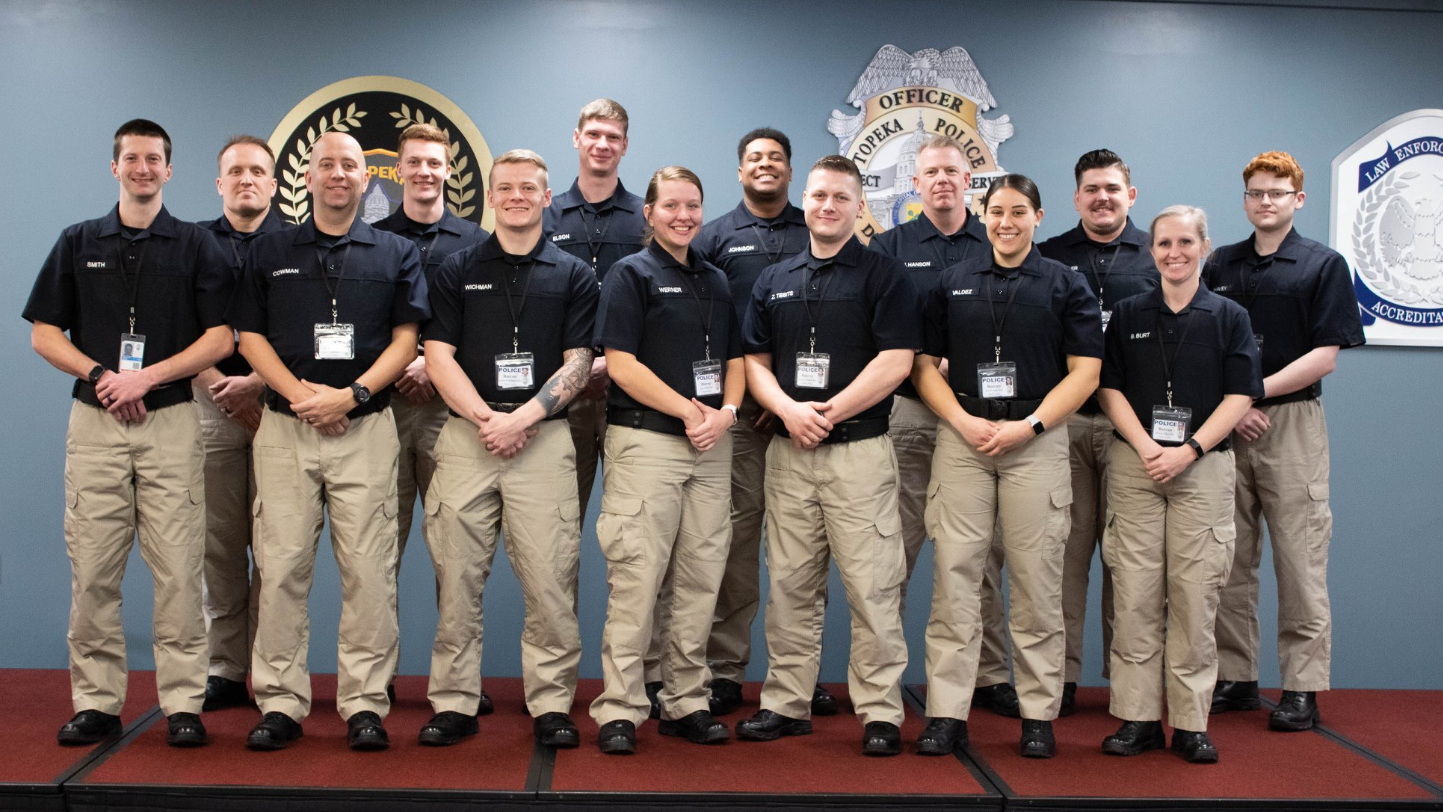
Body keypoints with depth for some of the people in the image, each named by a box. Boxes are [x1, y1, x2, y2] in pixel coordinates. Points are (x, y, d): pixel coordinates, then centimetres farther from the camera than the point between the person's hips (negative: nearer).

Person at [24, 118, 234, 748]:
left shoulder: (196, 246, 7)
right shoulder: (78, 243, 12)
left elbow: (220, 338, 1)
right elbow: (44, 334, 10)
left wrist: (148, 376, -10)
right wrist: (101, 376, -6)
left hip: (172, 421, -2)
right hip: (94, 420, 2)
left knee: (178, 569, -4)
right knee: (92, 569, 2)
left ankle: (183, 703, 3)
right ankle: (96, 702, 11)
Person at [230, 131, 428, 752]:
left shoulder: (397, 254, 11)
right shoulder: (268, 252, 14)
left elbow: (406, 338, 4)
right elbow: (250, 336, 8)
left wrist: (352, 394, -10)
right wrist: (299, 393, -8)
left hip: (366, 426, -1)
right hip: (285, 426, 1)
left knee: (368, 570, -3)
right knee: (281, 566, -1)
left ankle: (364, 703, 3)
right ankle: (280, 702, 7)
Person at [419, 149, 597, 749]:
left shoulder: (574, 276, 11)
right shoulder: (458, 270, 12)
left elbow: (577, 364, 3)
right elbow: (439, 357, 5)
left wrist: (520, 418, -10)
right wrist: (485, 417, -9)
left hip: (544, 440, -1)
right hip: (466, 438, 1)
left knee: (549, 580, -4)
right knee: (457, 579, 1)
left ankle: (551, 704, 6)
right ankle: (454, 703, 11)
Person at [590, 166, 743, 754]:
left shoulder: (717, 281, 18)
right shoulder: (631, 275, 0)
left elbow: (735, 359, 18)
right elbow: (621, 363, -9)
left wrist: (726, 411, -2)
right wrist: (689, 411, -12)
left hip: (711, 446, 6)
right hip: (646, 441, -6)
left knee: (700, 579, 7)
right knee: (636, 578, -8)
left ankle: (686, 703, 16)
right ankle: (620, 710, -1)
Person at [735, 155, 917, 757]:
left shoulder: (883, 275, 1)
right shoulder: (774, 280, 15)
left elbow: (896, 361, -8)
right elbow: (755, 360, 12)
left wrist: (828, 413, -10)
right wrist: (789, 410, -7)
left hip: (859, 449, -4)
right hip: (788, 452, 4)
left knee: (872, 586, -4)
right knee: (789, 584, 8)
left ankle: (880, 712, 5)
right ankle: (786, 703, 18)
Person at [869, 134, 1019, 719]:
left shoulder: (999, 247, 12)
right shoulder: (891, 248, 9)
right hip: (910, 412, -1)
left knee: (985, 549, 4)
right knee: (895, 545, -1)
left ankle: (989, 675, 13)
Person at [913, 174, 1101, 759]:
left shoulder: (1065, 284, 7)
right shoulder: (952, 283, 12)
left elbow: (1085, 371, 2)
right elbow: (925, 364, 10)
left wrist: (1029, 424, -10)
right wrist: (963, 421, -6)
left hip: (1037, 442, -1)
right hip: (962, 439, 1)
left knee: (1037, 580, 1)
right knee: (953, 573, -2)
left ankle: (1038, 714, 11)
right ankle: (946, 712, 4)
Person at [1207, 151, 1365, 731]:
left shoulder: (1324, 265, 2)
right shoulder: (1220, 267, 13)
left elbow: (1325, 357, -5)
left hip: (1292, 423, -3)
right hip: (1224, 426, 4)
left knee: (1299, 559, -2)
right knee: (1229, 559, 6)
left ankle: (1303, 688, 5)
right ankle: (1233, 678, 15)